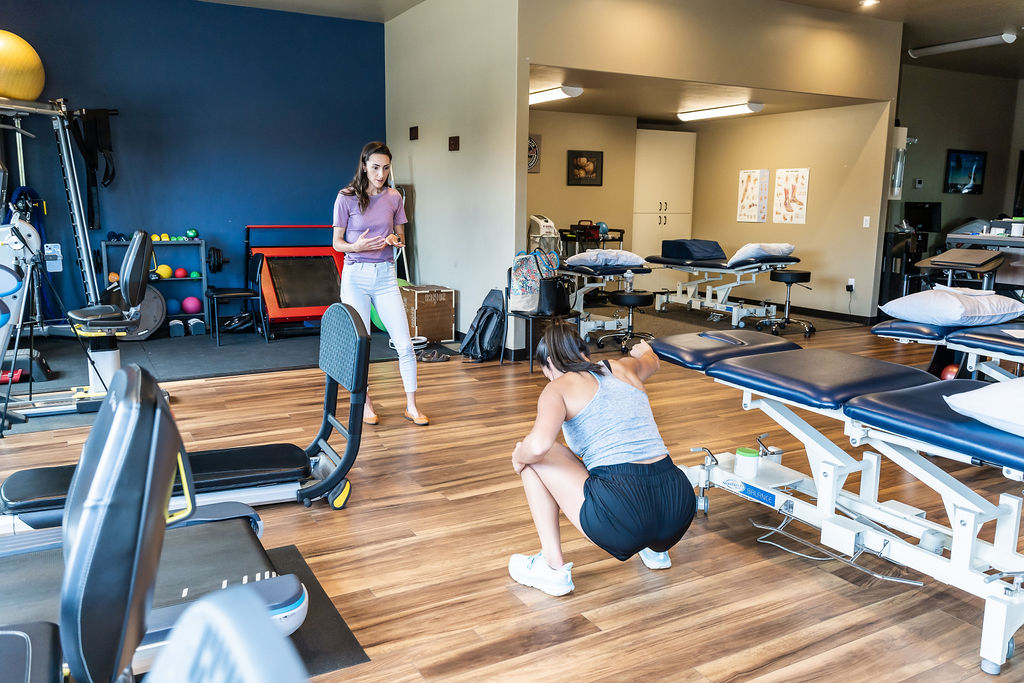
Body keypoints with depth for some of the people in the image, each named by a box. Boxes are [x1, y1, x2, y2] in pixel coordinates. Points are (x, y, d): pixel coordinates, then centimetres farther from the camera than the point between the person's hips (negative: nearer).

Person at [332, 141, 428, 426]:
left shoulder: (393, 197, 5)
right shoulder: (346, 198, -4)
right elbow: (337, 243, 0)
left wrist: (394, 239, -9)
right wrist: (358, 246, -21)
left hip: (386, 275, 2)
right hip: (356, 275, -2)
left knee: (404, 344, -2)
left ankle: (411, 406, 8)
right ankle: (366, 404, 20)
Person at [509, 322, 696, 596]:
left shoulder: (559, 386, 2)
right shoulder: (624, 368, 18)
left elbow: (539, 444, -18)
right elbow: (652, 361, 44)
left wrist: (519, 456, 5)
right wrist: (644, 350, 68)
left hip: (624, 516, -7)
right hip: (680, 509, 7)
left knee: (533, 457, 14)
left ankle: (553, 568, 14)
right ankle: (655, 548, 29)